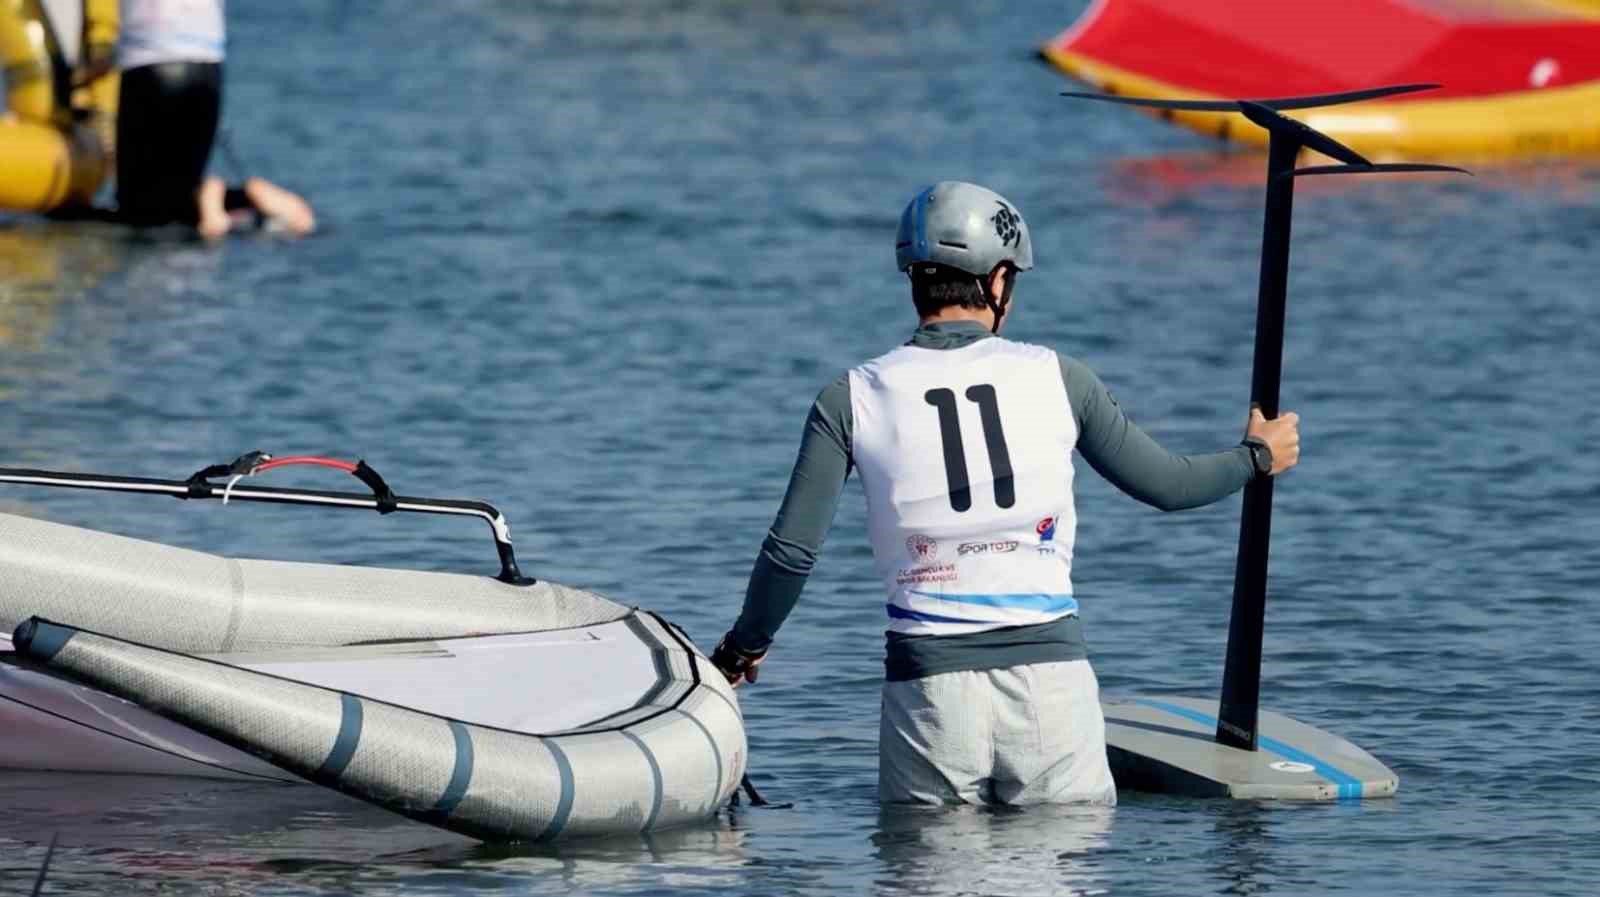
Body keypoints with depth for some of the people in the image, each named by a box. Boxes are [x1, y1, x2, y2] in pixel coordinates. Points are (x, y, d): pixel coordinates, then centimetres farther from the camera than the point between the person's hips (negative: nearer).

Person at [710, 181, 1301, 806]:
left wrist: (744, 647, 18)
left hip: (929, 679, 0)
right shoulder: (1056, 377, 1)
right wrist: (1257, 458, 34)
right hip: (1050, 674, 0)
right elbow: (1165, 485, 14)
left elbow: (791, 550, 0)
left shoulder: (852, 400, 0)